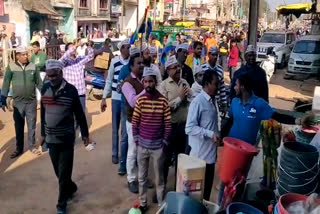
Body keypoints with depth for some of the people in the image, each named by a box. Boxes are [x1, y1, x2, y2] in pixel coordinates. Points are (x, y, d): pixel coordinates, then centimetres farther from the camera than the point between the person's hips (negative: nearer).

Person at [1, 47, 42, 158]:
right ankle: (19, 149, 26)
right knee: (18, 127, 12)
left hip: (31, 102, 1)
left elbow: (39, 83, 4)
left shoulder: (33, 66, -3)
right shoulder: (11, 67, -7)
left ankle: (32, 146, 26)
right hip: (18, 102, 0)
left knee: (32, 126, 11)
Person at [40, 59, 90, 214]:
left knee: (64, 173, 4)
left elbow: (79, 114, -4)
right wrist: (43, 134, 14)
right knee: (58, 171, 15)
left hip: (66, 138, -4)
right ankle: (71, 188, 42)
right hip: (50, 138, 4)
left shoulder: (71, 90, -10)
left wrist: (85, 134, 0)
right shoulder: (45, 88, 1)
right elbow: (43, 112, 10)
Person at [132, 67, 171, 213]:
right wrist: (136, 139, -2)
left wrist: (165, 142, -4)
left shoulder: (163, 101, -7)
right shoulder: (140, 100, -4)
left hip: (158, 146, -1)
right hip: (142, 145, 2)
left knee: (159, 177, 12)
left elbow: (168, 124, -3)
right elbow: (134, 122, 1)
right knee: (142, 177, 15)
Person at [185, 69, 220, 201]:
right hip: (200, 154, -8)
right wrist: (210, 134, -25)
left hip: (210, 152, 8)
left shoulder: (212, 100, 9)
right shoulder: (198, 102, -17)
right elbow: (190, 128, -22)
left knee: (208, 185, 18)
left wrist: (217, 135, 7)